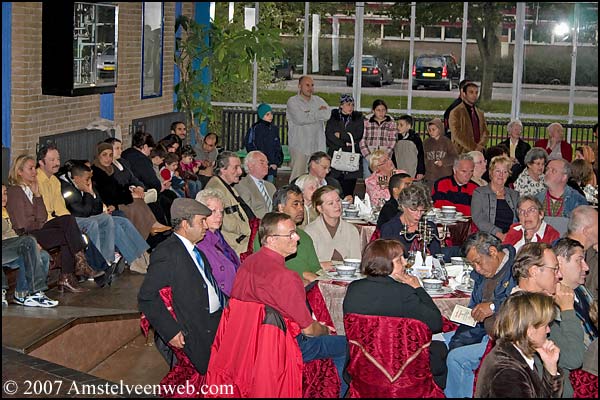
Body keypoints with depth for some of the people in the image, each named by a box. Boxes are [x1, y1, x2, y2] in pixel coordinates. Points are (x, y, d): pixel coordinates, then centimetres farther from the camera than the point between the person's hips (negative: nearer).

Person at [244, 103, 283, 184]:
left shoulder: (274, 129, 10)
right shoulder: (255, 129, -5)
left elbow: (278, 147, 13)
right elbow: (250, 147, -5)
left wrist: (276, 163, 2)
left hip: (272, 165, 4)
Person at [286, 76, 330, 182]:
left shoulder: (318, 100, 16)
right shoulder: (293, 101, 2)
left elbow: (327, 115, -2)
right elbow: (300, 119, -14)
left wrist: (309, 114, -8)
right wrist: (318, 113, -2)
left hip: (317, 145, 4)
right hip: (299, 145, -4)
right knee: (297, 177, -8)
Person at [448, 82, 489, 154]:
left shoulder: (480, 113, 19)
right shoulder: (455, 113, -2)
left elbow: (485, 132, 15)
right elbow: (457, 135, -10)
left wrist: (480, 146, -5)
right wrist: (474, 148, -12)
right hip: (462, 153, -5)